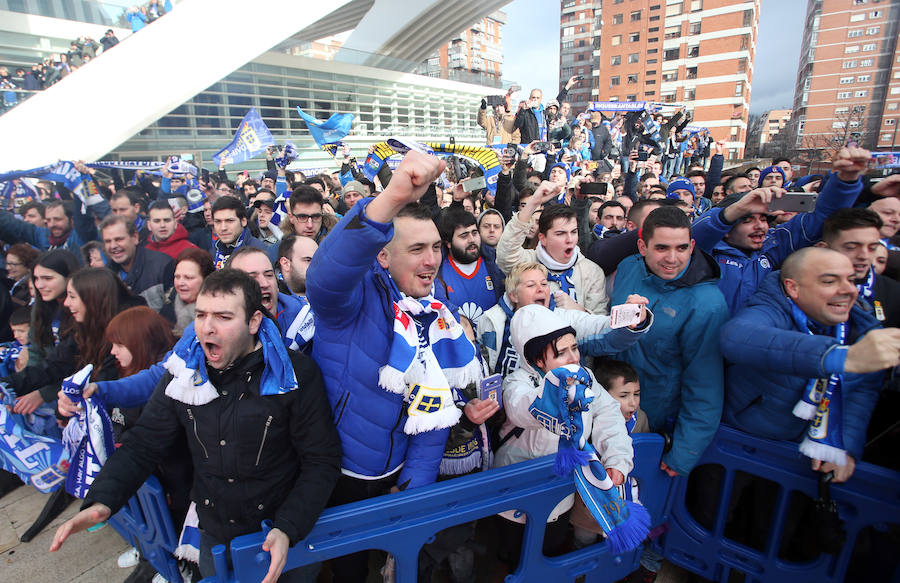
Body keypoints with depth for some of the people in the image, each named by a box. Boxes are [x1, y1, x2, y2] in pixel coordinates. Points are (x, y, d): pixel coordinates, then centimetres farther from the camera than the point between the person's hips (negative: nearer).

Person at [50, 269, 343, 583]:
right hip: (214, 538, 4)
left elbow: (322, 461, -16)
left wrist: (287, 530, -24)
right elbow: (144, 443, -1)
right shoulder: (184, 372, -7)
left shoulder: (297, 376, -21)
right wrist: (102, 501, -17)